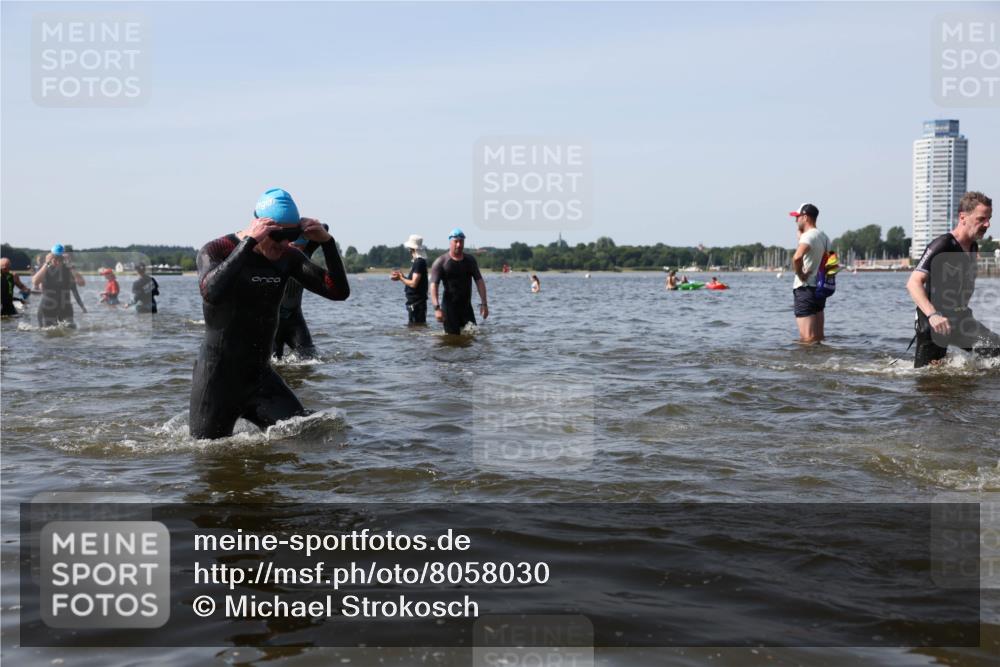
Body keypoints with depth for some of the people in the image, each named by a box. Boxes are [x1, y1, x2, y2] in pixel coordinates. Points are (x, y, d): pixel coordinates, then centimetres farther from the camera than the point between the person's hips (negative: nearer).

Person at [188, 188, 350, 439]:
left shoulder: (288, 257, 1)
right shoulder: (216, 251, -12)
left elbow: (339, 292, -5)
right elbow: (211, 293, -35)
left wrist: (327, 242, -17)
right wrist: (249, 242, -35)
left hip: (260, 376, 4)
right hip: (218, 378, -4)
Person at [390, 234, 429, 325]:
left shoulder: (419, 262, -16)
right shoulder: (415, 261, 15)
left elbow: (413, 283, -22)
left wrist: (401, 278, -8)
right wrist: (402, 276, 5)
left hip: (417, 303, -10)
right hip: (414, 302, 10)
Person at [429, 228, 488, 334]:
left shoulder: (470, 260, 10)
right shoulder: (441, 262, -3)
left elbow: (479, 281, 10)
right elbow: (433, 285, -10)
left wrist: (483, 303, 0)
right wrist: (437, 308, -22)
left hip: (466, 306, 4)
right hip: (449, 307, -4)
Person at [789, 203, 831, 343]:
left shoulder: (808, 236, -14)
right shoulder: (824, 237, 14)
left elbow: (797, 257, -34)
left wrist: (800, 274, -17)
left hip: (805, 288, -9)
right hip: (820, 288, 9)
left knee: (807, 339, -9)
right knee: (819, 338, 13)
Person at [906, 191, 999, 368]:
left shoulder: (973, 248, 9)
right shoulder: (941, 246, -17)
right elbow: (913, 283, -28)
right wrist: (932, 315, -40)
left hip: (961, 320, 7)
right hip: (934, 324, -7)